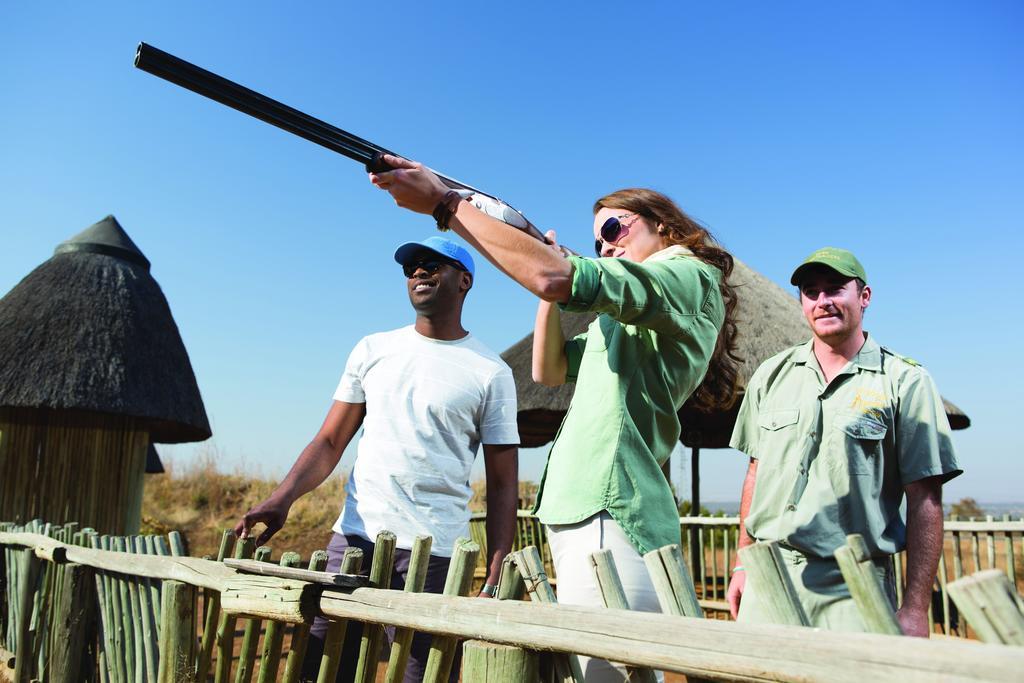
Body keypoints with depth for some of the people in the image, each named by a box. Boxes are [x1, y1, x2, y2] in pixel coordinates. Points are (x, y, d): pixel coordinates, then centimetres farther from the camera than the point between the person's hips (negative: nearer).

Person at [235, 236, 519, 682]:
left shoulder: (491, 373, 1)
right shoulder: (373, 350, 11)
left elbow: (502, 484, 0)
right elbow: (330, 441, 8)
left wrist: (494, 581, -7)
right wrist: (283, 496, -10)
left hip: (434, 552, -3)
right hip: (353, 538, 3)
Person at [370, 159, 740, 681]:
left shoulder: (690, 275, -4)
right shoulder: (628, 312, 25)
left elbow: (556, 279, -19)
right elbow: (548, 370, 26)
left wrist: (443, 203, -14)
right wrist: (553, 279, 17)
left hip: (609, 516, -10)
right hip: (580, 514, 10)